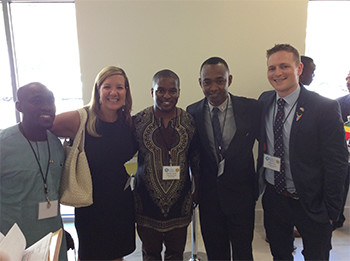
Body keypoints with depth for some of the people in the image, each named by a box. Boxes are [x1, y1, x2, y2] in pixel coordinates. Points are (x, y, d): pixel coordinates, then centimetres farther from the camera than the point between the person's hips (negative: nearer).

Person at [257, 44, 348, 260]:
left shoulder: (325, 108, -15)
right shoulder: (264, 101, -1)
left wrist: (331, 210, -11)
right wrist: (261, 182, 4)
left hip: (310, 203, -4)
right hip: (273, 198, 4)